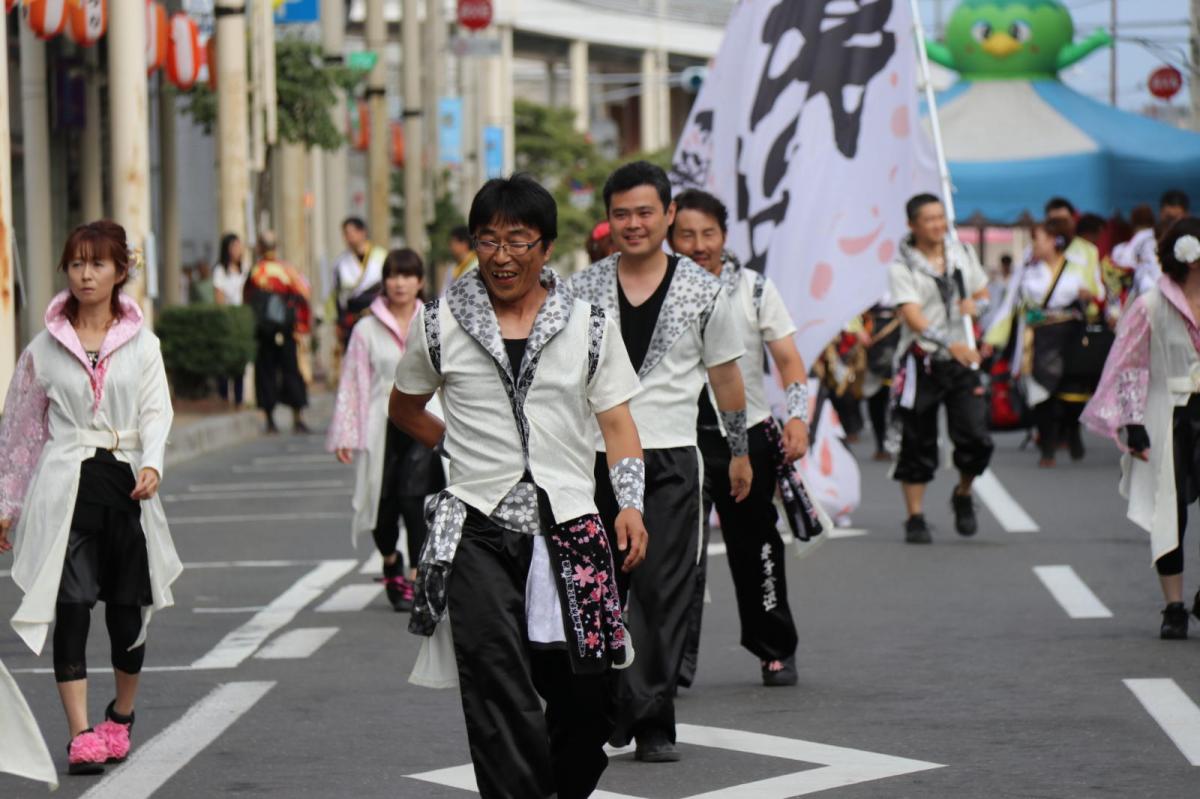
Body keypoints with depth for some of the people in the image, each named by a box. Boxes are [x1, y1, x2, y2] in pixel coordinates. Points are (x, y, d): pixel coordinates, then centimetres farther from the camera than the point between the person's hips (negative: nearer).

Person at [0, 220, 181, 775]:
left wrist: (152, 464, -21)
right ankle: (81, 736, -13)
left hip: (126, 482, 1)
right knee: (72, 607, -13)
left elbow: (156, 411, -1)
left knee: (127, 611, 6)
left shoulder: (141, 343, 6)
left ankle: (121, 718, 31)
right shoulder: (46, 347, 7)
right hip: (64, 486, -1)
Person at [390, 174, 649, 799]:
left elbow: (617, 421, 5)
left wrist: (631, 503, -9)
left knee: (584, 693, 5)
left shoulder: (589, 326, 7)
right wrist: (464, 448, 11)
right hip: (479, 530, -1)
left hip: (569, 525, 1)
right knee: (498, 694, -15)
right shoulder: (441, 325, 6)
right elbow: (404, 409, 22)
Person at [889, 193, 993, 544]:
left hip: (962, 360, 4)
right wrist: (947, 344, -35)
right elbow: (912, 316, -20)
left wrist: (975, 304, -1)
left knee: (977, 438, -6)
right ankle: (915, 518, 11)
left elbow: (982, 293, 24)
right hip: (921, 363, -3)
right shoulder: (903, 266, -7)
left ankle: (963, 494, 22)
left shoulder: (963, 253, 10)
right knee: (918, 445, 0)